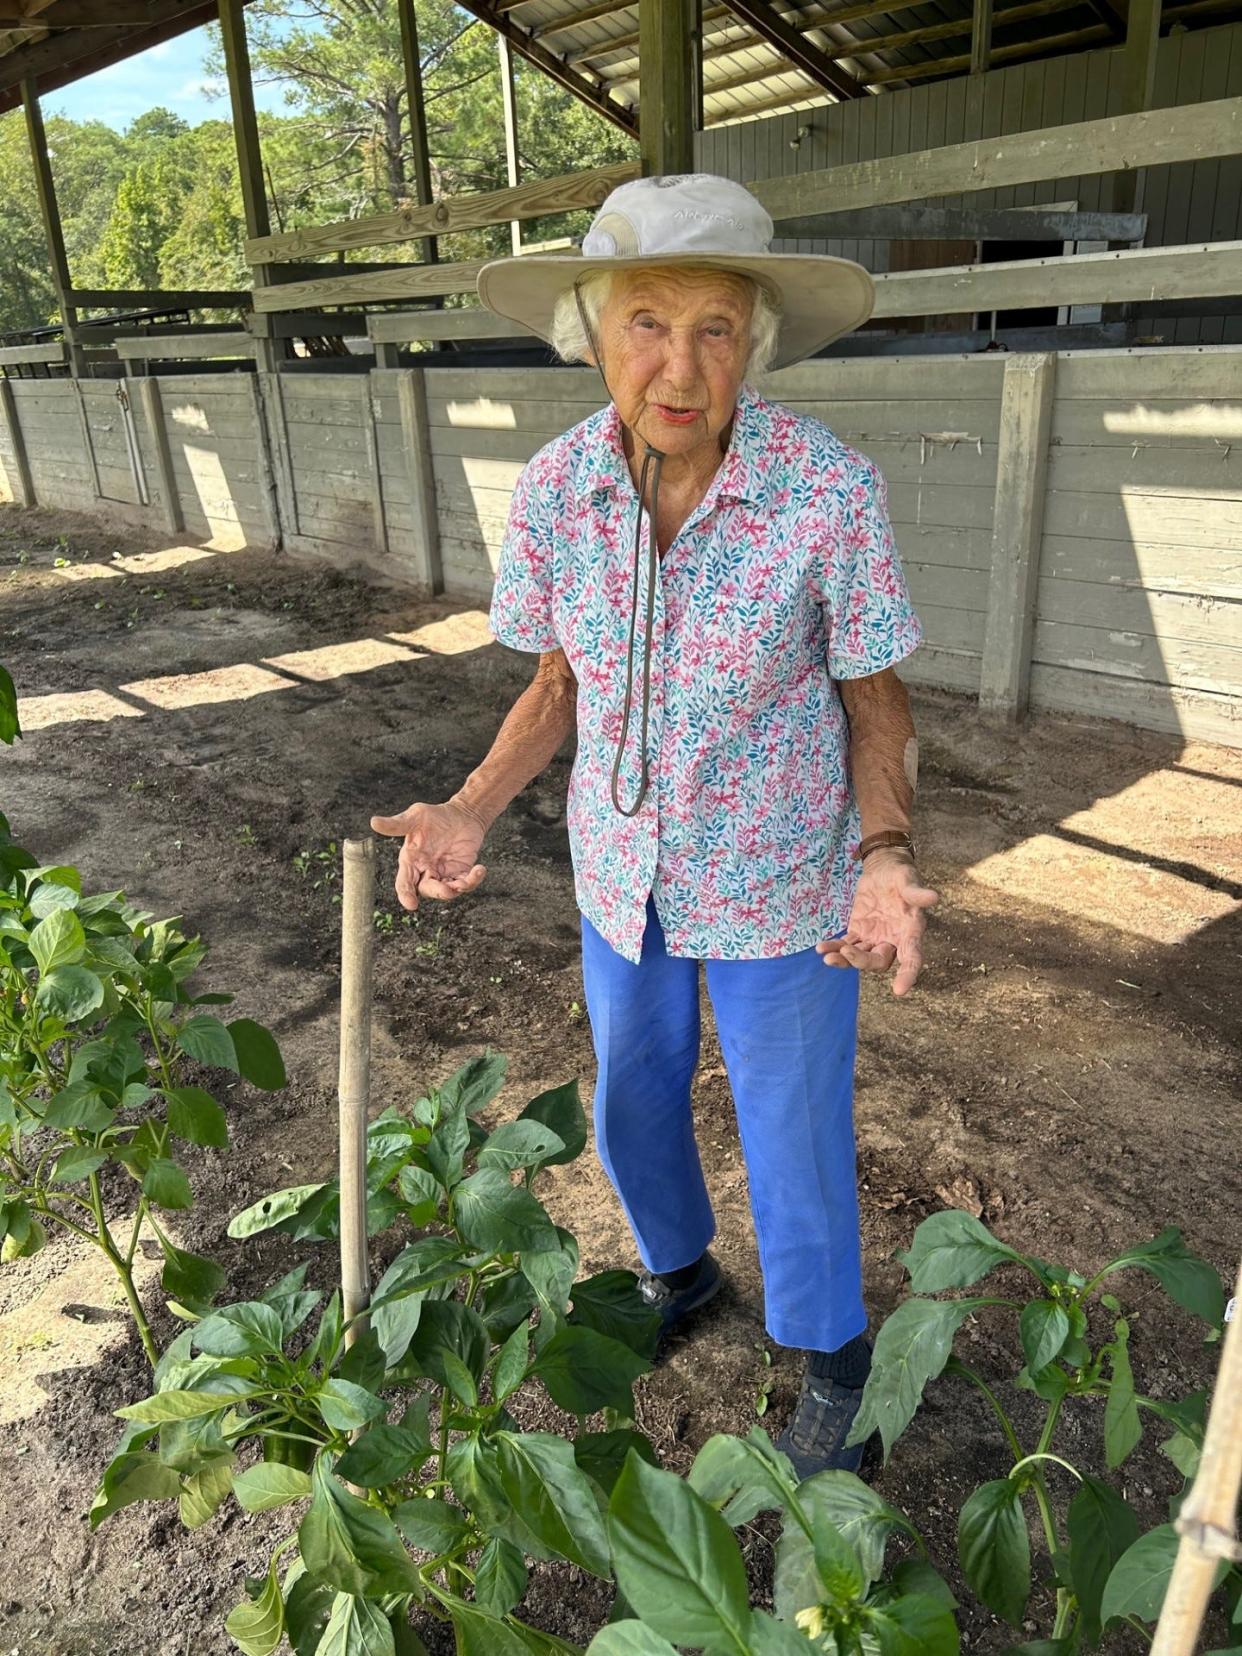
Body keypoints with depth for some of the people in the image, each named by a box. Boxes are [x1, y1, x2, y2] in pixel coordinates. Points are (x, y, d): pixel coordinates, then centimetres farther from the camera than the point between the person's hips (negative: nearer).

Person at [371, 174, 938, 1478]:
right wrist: (471, 814, -16)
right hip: (628, 868, 4)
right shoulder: (555, 489, -14)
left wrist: (885, 861, -28)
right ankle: (680, 1271, 55)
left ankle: (830, 1357, 44)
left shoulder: (831, 489, -24)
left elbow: (875, 701, -11)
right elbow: (560, 683, -1)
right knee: (634, 1108, 22)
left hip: (781, 882, -3)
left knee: (793, 1139, 12)